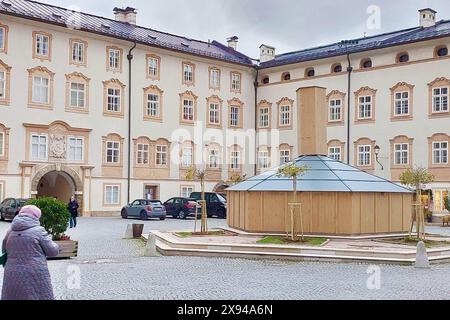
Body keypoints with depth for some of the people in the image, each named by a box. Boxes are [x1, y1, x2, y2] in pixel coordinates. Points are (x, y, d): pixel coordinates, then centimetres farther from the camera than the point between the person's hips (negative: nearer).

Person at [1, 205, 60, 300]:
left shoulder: (10, 232, 7)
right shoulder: (38, 230, -8)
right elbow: (53, 251, -3)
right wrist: (49, 240, 15)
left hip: (13, 277, 5)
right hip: (35, 277, -5)